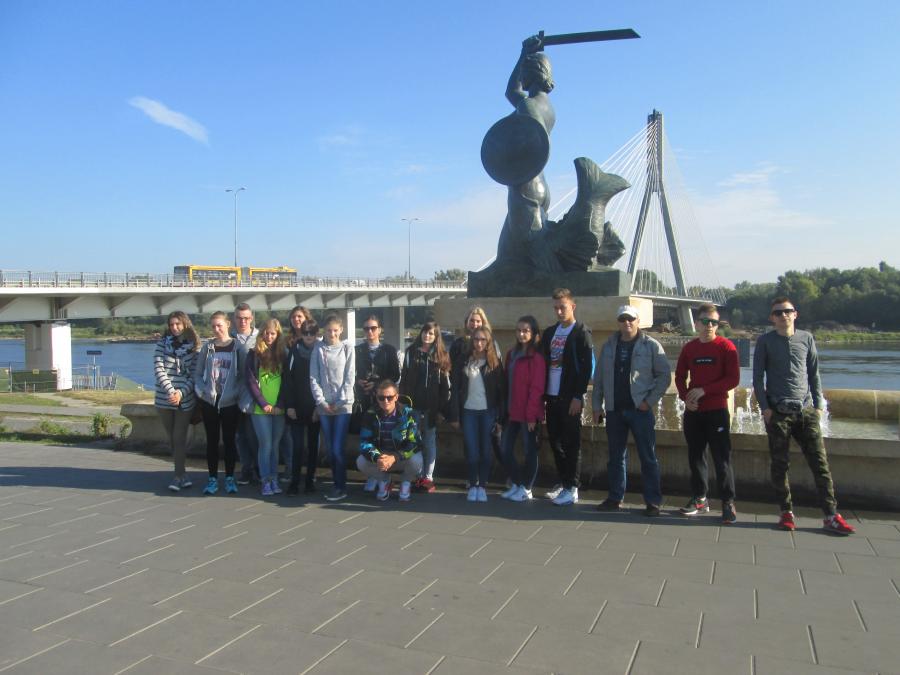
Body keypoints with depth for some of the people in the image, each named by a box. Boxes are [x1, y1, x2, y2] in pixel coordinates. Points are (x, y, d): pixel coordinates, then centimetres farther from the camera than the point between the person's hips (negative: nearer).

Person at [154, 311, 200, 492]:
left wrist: (181, 393, -16)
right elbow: (158, 369, -5)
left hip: (185, 400, -2)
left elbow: (194, 374, -3)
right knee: (172, 439, 10)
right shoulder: (163, 344, 4)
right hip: (164, 399, 2)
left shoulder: (194, 346, 0)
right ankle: (182, 474, 20)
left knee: (179, 438, -5)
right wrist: (170, 391, -17)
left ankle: (178, 476, 1)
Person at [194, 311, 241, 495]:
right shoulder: (207, 346, 4)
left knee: (229, 440, 5)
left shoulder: (237, 346, -3)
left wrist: (238, 393, -13)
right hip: (209, 402, 2)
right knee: (212, 440, 8)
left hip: (230, 402, -2)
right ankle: (212, 478, 16)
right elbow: (197, 373, 8)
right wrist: (201, 391, -6)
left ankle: (230, 478, 15)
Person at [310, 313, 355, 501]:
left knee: (338, 448, -8)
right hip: (324, 405, 3)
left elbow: (349, 377, -2)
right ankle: (336, 484, 16)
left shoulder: (347, 348, 2)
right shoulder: (318, 349, 7)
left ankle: (341, 487, 2)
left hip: (343, 405, -3)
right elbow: (313, 377, 4)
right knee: (330, 449, 6)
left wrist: (340, 402, -8)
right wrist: (321, 401, -5)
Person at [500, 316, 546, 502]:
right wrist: (504, 409, 8)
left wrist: (531, 414, -16)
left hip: (528, 413, -7)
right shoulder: (512, 354, 13)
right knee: (506, 449, 9)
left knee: (530, 450, 5)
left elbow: (537, 387, -14)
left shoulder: (536, 357, -10)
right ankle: (516, 484, 25)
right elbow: (507, 383, 12)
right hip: (512, 411, 7)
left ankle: (526, 489, 16)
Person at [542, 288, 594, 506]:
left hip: (570, 397, -6)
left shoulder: (581, 333, -5)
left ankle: (572, 488, 6)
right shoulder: (549, 332, 14)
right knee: (555, 441, 11)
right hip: (551, 396, 6)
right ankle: (563, 482, 23)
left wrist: (578, 396, -16)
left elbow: (587, 367, -11)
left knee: (570, 443, -1)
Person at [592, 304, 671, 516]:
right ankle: (615, 498, 20)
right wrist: (597, 405, 7)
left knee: (648, 457, 0)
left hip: (640, 410, -4)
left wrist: (650, 400, -10)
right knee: (615, 457, 10)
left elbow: (665, 374, -4)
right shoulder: (609, 346, 10)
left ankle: (652, 501, 7)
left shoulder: (651, 345, -2)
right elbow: (599, 378, 12)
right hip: (614, 410, 4)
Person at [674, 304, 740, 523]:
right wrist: (685, 396, -5)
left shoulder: (726, 346, -4)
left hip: (717, 410, -4)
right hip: (693, 411, 4)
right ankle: (699, 499, 21)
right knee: (695, 456, 10)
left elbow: (733, 379, -9)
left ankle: (728, 503, 4)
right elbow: (680, 376, 13)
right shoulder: (689, 348, 9)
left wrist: (704, 390, -16)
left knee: (722, 457, -4)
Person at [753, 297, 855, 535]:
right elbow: (757, 377, 2)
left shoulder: (806, 338, 9)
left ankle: (831, 516, 3)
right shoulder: (765, 341, 2)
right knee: (780, 464, 3)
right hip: (778, 412, -2)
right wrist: (764, 407, -5)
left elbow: (814, 374, 12)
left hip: (806, 410, 2)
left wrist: (818, 405, 5)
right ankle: (786, 512, 15)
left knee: (820, 462, -1)